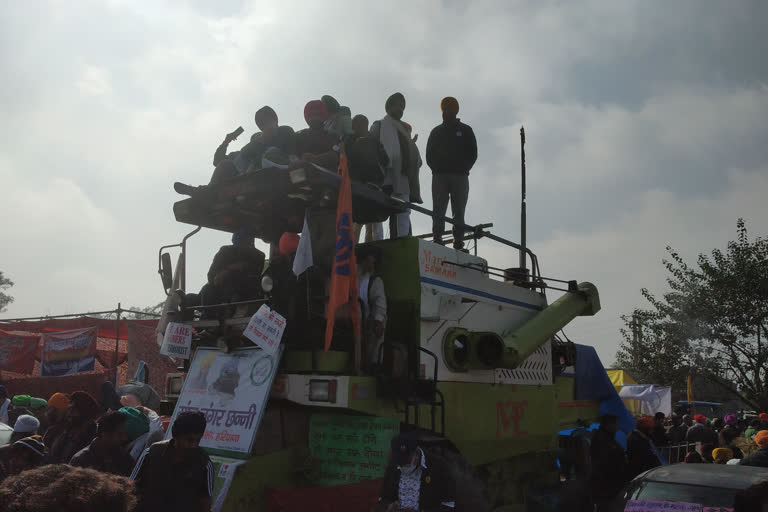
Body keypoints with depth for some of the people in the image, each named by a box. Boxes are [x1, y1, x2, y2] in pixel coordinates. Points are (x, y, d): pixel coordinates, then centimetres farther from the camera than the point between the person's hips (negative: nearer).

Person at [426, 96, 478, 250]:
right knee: (438, 212, -6)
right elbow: (429, 155, 12)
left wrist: (464, 169, -5)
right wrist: (436, 169, -4)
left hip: (460, 176, -1)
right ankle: (437, 240, -9)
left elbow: (473, 154, 8)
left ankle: (458, 242, -5)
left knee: (459, 213, -4)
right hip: (439, 176, 1)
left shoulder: (465, 130, 15)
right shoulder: (436, 131, 19)